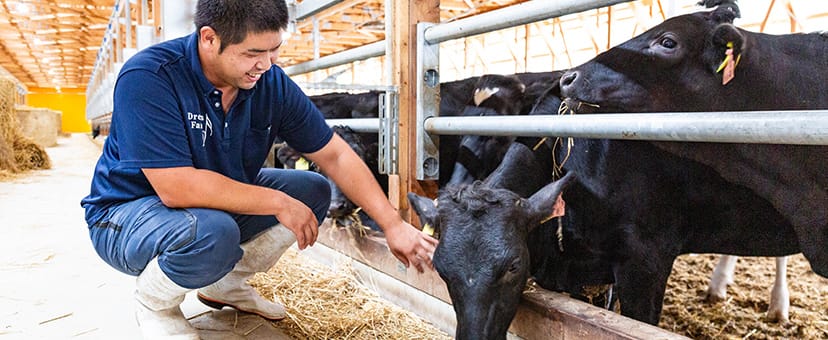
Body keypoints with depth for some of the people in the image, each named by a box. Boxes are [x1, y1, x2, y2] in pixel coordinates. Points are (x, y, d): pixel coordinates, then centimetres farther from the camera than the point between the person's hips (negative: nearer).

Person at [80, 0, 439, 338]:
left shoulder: (271, 83, -12)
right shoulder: (147, 77, -28)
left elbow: (334, 156, -8)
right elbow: (177, 188, -35)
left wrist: (393, 224, -14)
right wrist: (277, 202, -29)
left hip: (219, 202, 6)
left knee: (312, 191, -6)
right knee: (213, 234, -37)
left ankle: (226, 283, 9)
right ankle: (153, 303, -2)